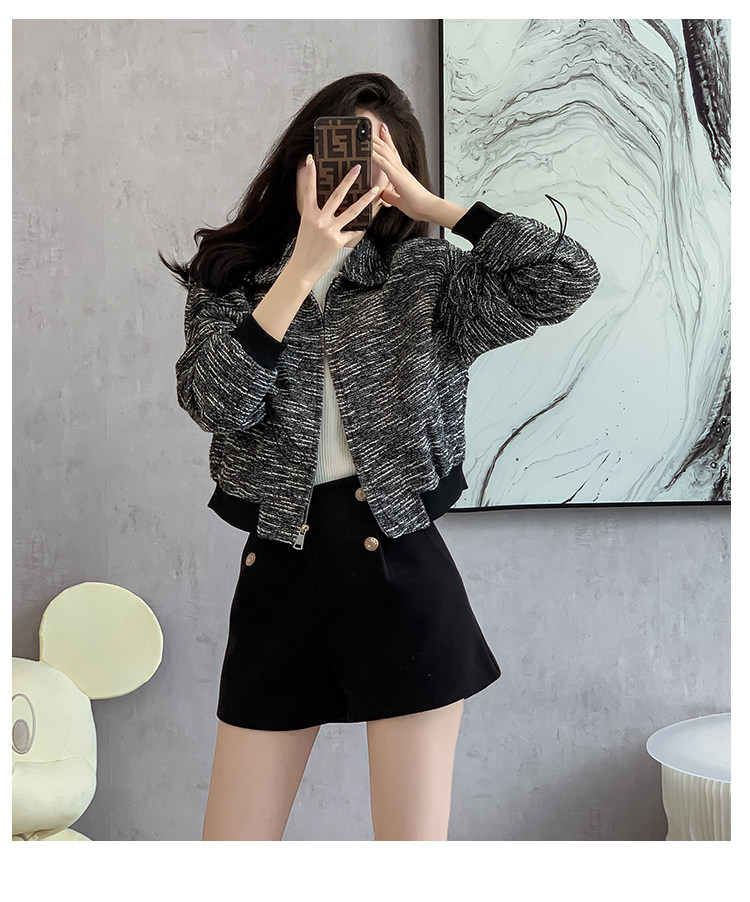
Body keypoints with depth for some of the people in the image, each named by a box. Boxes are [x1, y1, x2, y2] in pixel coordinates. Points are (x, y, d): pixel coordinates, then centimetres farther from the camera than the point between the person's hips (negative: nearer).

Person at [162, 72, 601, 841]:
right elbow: (214, 402, -10)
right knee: (227, 855, 9)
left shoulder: (427, 280, 3)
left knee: (414, 841, 6)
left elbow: (568, 277, -10)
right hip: (277, 579, 2)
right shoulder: (229, 279, 7)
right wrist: (303, 267, -15)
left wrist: (430, 204, -8)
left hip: (400, 575, -1)